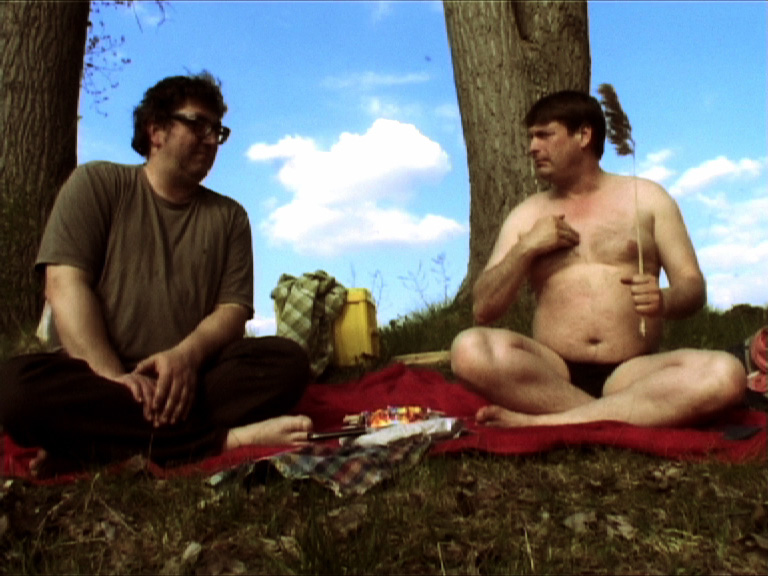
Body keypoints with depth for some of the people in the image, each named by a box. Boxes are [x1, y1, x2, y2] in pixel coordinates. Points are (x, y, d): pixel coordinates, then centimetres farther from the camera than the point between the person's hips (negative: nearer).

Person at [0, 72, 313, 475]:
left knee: (288, 361, -23)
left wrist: (187, 356, -20)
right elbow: (65, 284, -6)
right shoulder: (96, 183, 6)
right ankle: (228, 438, -32)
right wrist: (114, 376, -21)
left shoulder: (229, 216, 12)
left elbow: (234, 310, 3)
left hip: (187, 377, 2)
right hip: (95, 372, -1)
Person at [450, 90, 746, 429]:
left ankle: (541, 421, -28)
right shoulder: (526, 216, 15)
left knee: (725, 374, -30)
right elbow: (482, 311, 9)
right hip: (553, 373, 1)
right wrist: (525, 249, -4)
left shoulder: (646, 198, 14)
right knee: (469, 348, -30)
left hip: (631, 373, 0)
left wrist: (663, 301, -14)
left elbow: (693, 287, 9)